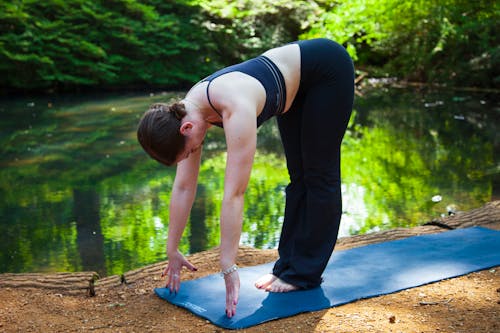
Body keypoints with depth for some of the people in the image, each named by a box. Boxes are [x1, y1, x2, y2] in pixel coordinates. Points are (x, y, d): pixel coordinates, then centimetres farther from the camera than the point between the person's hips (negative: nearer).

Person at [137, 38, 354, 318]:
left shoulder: (236, 109, -39)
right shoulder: (186, 113, -16)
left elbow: (234, 194, -40)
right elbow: (183, 187, -9)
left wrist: (229, 268, -38)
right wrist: (172, 250, -3)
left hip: (327, 69, -7)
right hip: (299, 83, 7)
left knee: (319, 177, -1)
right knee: (299, 176, 11)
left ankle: (305, 273, 7)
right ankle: (288, 265, 20)